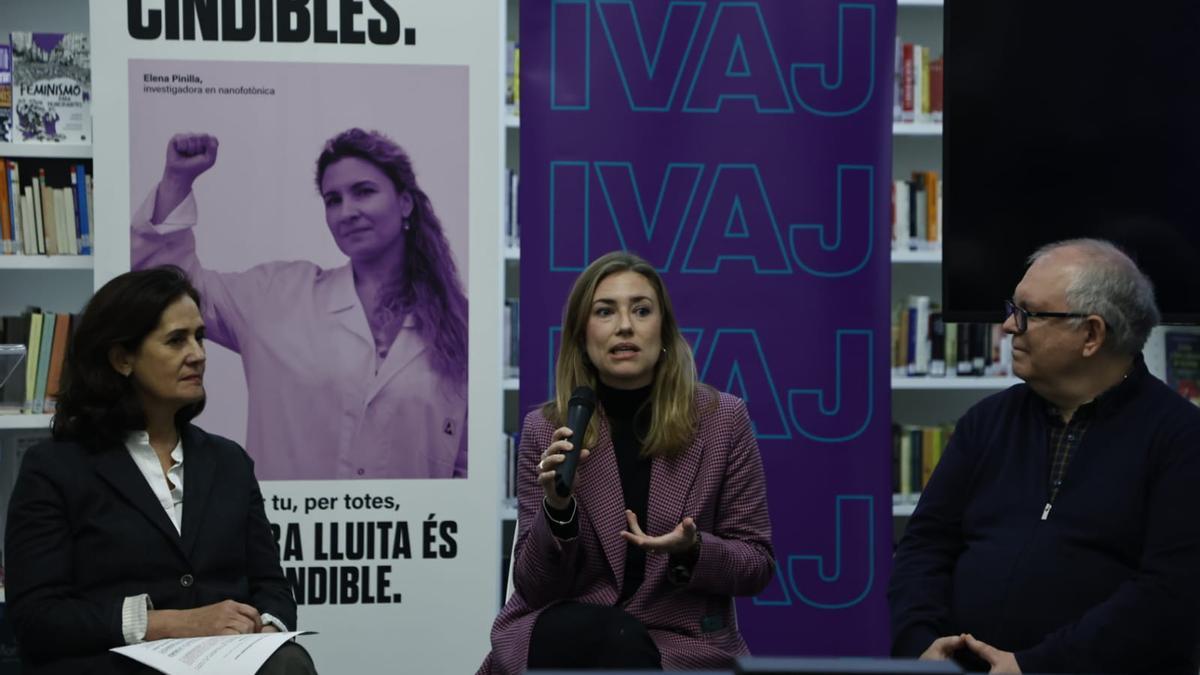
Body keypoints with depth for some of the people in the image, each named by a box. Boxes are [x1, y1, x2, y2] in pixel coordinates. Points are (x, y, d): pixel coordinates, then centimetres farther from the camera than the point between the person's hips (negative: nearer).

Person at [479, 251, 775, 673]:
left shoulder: (723, 420, -1)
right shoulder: (545, 430, 0)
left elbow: (757, 566, 4)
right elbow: (535, 588, -1)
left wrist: (693, 551, -18)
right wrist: (558, 509, -21)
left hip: (680, 640, 0)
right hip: (568, 637, 0)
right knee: (611, 636, -34)